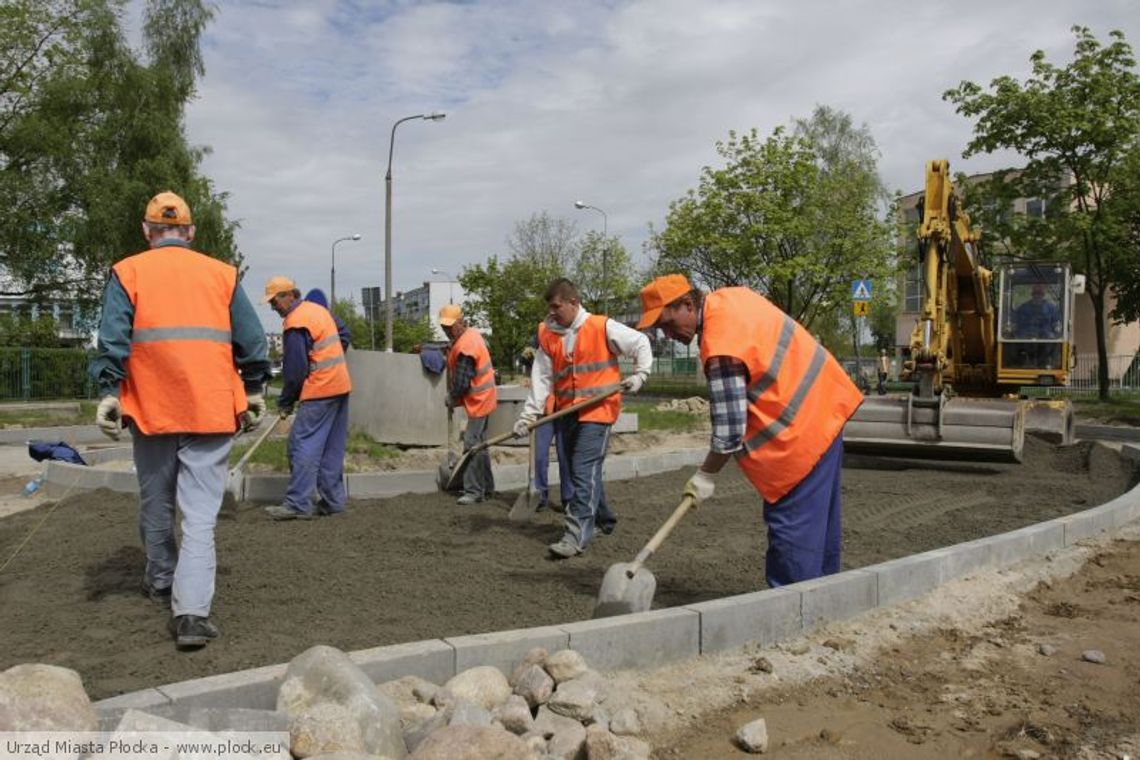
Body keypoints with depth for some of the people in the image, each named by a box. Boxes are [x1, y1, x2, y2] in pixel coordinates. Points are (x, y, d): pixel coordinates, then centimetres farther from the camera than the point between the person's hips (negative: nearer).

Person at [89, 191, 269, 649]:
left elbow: (112, 341, -5)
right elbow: (252, 341, 7)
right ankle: (192, 612, -12)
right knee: (200, 514, -2)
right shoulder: (222, 274, 7)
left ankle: (161, 581, 38)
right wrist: (254, 392, 15)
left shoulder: (128, 273, 4)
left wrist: (108, 393, -3)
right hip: (212, 411, 0)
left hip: (152, 410, 0)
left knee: (155, 504, 20)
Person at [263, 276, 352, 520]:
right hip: (341, 386, 9)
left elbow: (295, 370, -14)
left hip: (319, 391, -9)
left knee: (303, 445, -7)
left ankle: (298, 504, -8)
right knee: (332, 448, 11)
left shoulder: (295, 323, -13)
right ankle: (333, 500, 15)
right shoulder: (320, 310, 15)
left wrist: (285, 402, -2)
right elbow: (342, 340, 23)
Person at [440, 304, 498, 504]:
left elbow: (461, 383, -22)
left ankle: (473, 491, -6)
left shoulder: (464, 348, -23)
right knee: (479, 445, 16)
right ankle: (487, 488, 25)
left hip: (478, 402, -11)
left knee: (472, 446, -9)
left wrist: (451, 400, -4)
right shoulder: (472, 333, 7)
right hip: (482, 399, 11)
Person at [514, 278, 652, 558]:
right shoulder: (547, 335, 7)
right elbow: (542, 378, 4)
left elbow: (641, 343, 4)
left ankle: (577, 536, -17)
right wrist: (529, 414, -4)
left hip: (598, 410, -6)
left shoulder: (602, 327, -6)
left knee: (584, 470, -15)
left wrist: (640, 375, -5)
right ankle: (603, 518, 35)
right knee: (581, 471, 15)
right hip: (567, 413, 6)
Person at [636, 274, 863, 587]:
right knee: (820, 516, 19)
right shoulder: (729, 296, 2)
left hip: (801, 429, -11)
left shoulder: (721, 348, -26)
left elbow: (729, 429, -23)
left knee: (791, 524, -7)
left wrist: (705, 476, -10)